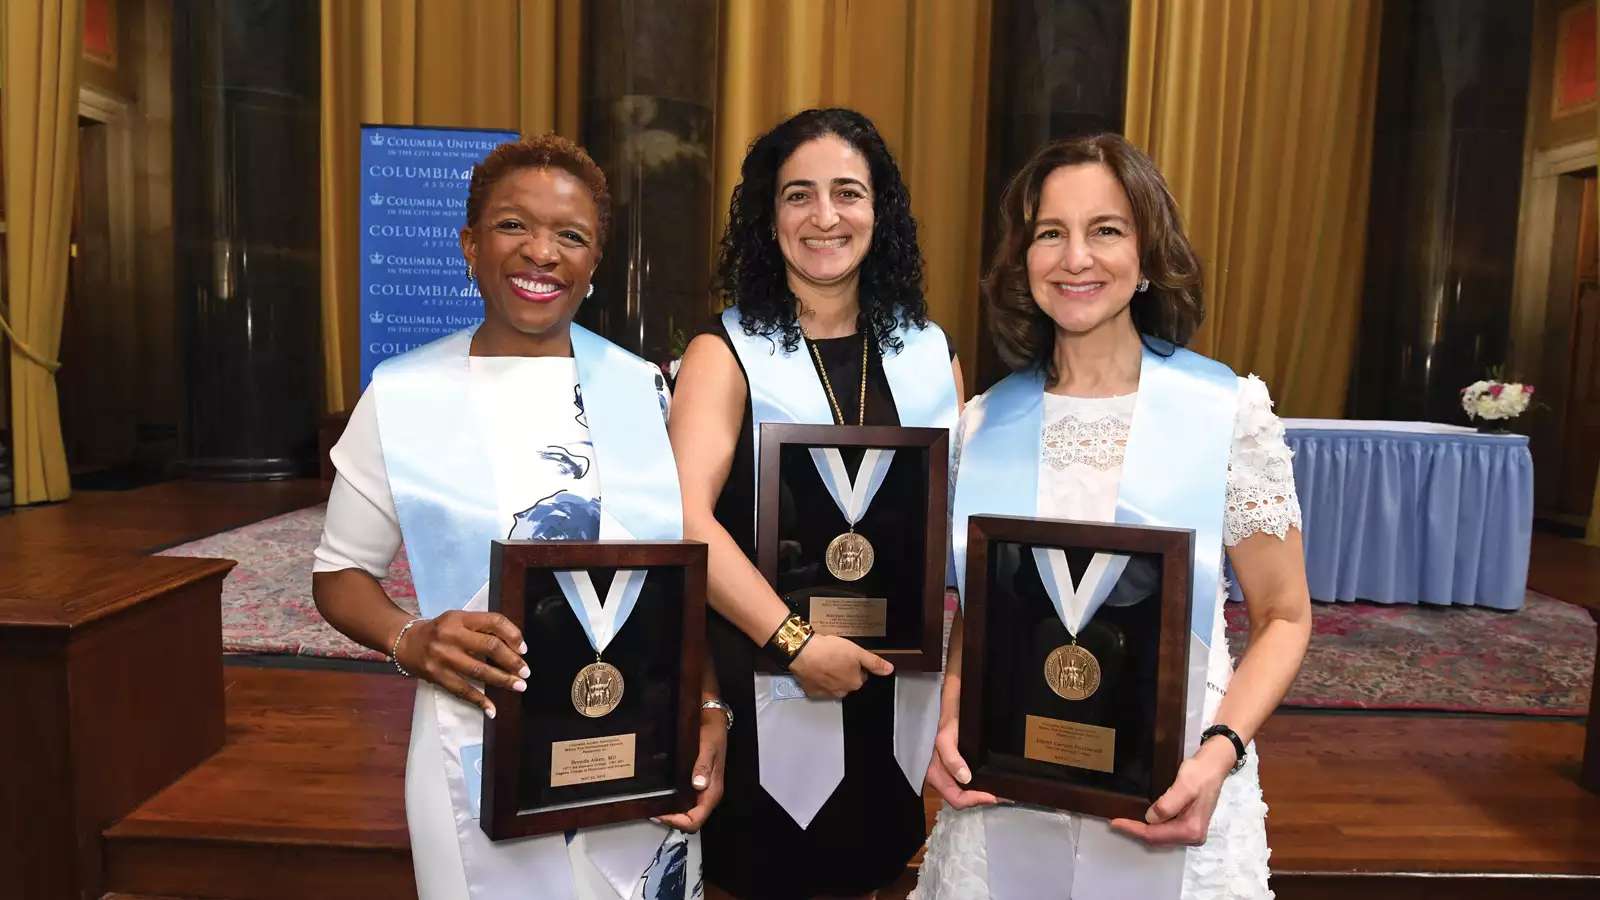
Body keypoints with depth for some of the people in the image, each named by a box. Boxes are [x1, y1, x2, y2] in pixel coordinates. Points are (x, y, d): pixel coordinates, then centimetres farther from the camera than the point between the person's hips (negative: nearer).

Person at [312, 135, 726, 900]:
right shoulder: (404, 396, -5)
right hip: (483, 764, -1)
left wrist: (709, 710, -6)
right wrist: (408, 641, -17)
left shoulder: (640, 389, 0)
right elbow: (340, 572, 3)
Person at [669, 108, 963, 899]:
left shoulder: (929, 351, 4)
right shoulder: (727, 352, -8)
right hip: (765, 682, -3)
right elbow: (688, 519, -20)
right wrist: (794, 642, -25)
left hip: (899, 683, 4)